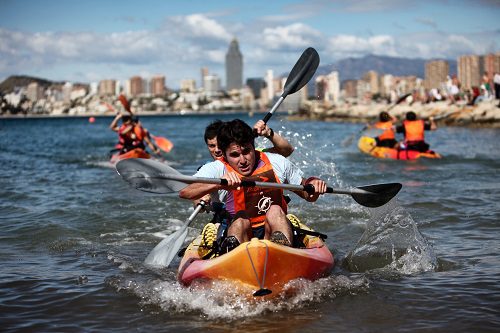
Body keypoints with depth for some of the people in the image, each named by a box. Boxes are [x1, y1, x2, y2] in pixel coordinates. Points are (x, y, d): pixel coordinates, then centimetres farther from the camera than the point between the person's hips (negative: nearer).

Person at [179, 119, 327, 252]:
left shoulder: (276, 162, 4)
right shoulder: (217, 169, -4)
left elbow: (307, 194, 17)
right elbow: (184, 192, -23)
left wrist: (312, 184, -8)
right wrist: (219, 184, -39)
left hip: (274, 232, 2)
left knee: (275, 210, -26)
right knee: (240, 221, -31)